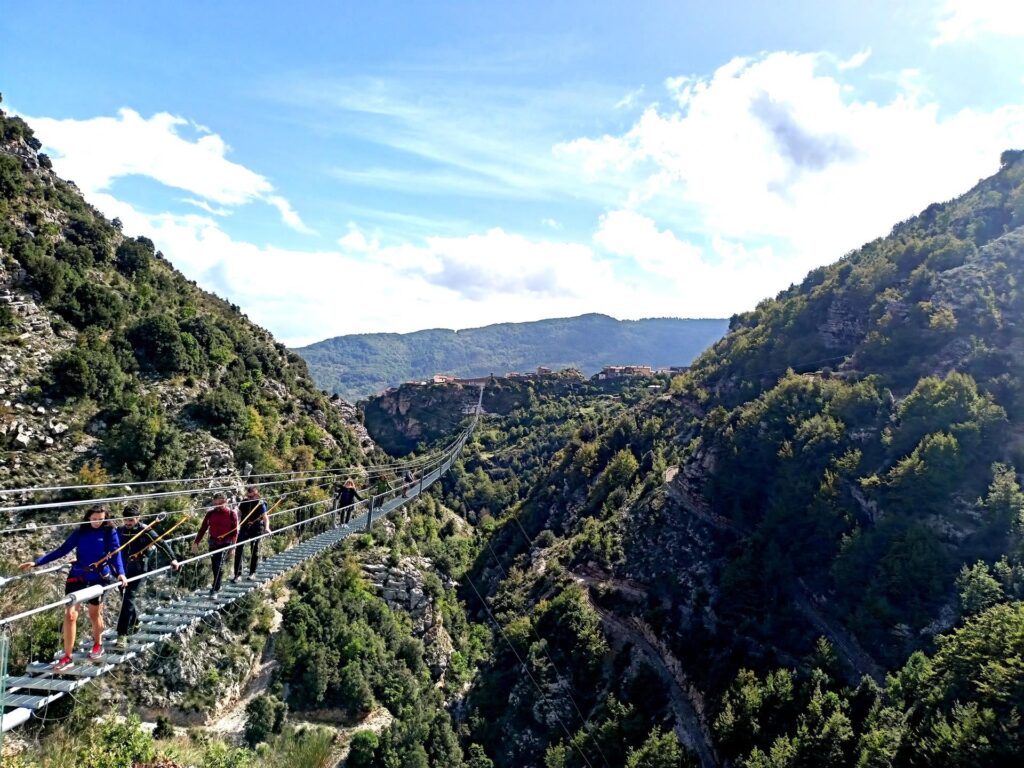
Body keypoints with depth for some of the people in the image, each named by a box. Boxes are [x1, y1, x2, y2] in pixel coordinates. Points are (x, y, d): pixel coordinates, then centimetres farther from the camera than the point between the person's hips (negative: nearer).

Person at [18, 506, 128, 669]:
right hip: (78, 575, 2)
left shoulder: (110, 532, -6)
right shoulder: (80, 532, 0)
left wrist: (120, 573, -26)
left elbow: (116, 553, -11)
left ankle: (97, 645, 37)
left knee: (94, 614, 12)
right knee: (70, 614, -6)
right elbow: (62, 550, 1)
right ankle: (67, 657, 2)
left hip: (98, 577, -2)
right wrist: (36, 562, -4)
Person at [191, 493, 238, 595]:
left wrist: (233, 546, -8)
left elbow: (235, 531, -3)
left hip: (225, 542, -4)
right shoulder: (210, 513, 2)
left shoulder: (232, 514, -5)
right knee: (214, 565, 10)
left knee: (219, 565, -14)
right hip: (213, 542, 4)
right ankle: (216, 585, 27)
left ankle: (215, 589, -13)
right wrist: (196, 542, -1)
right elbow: (203, 529, 5)